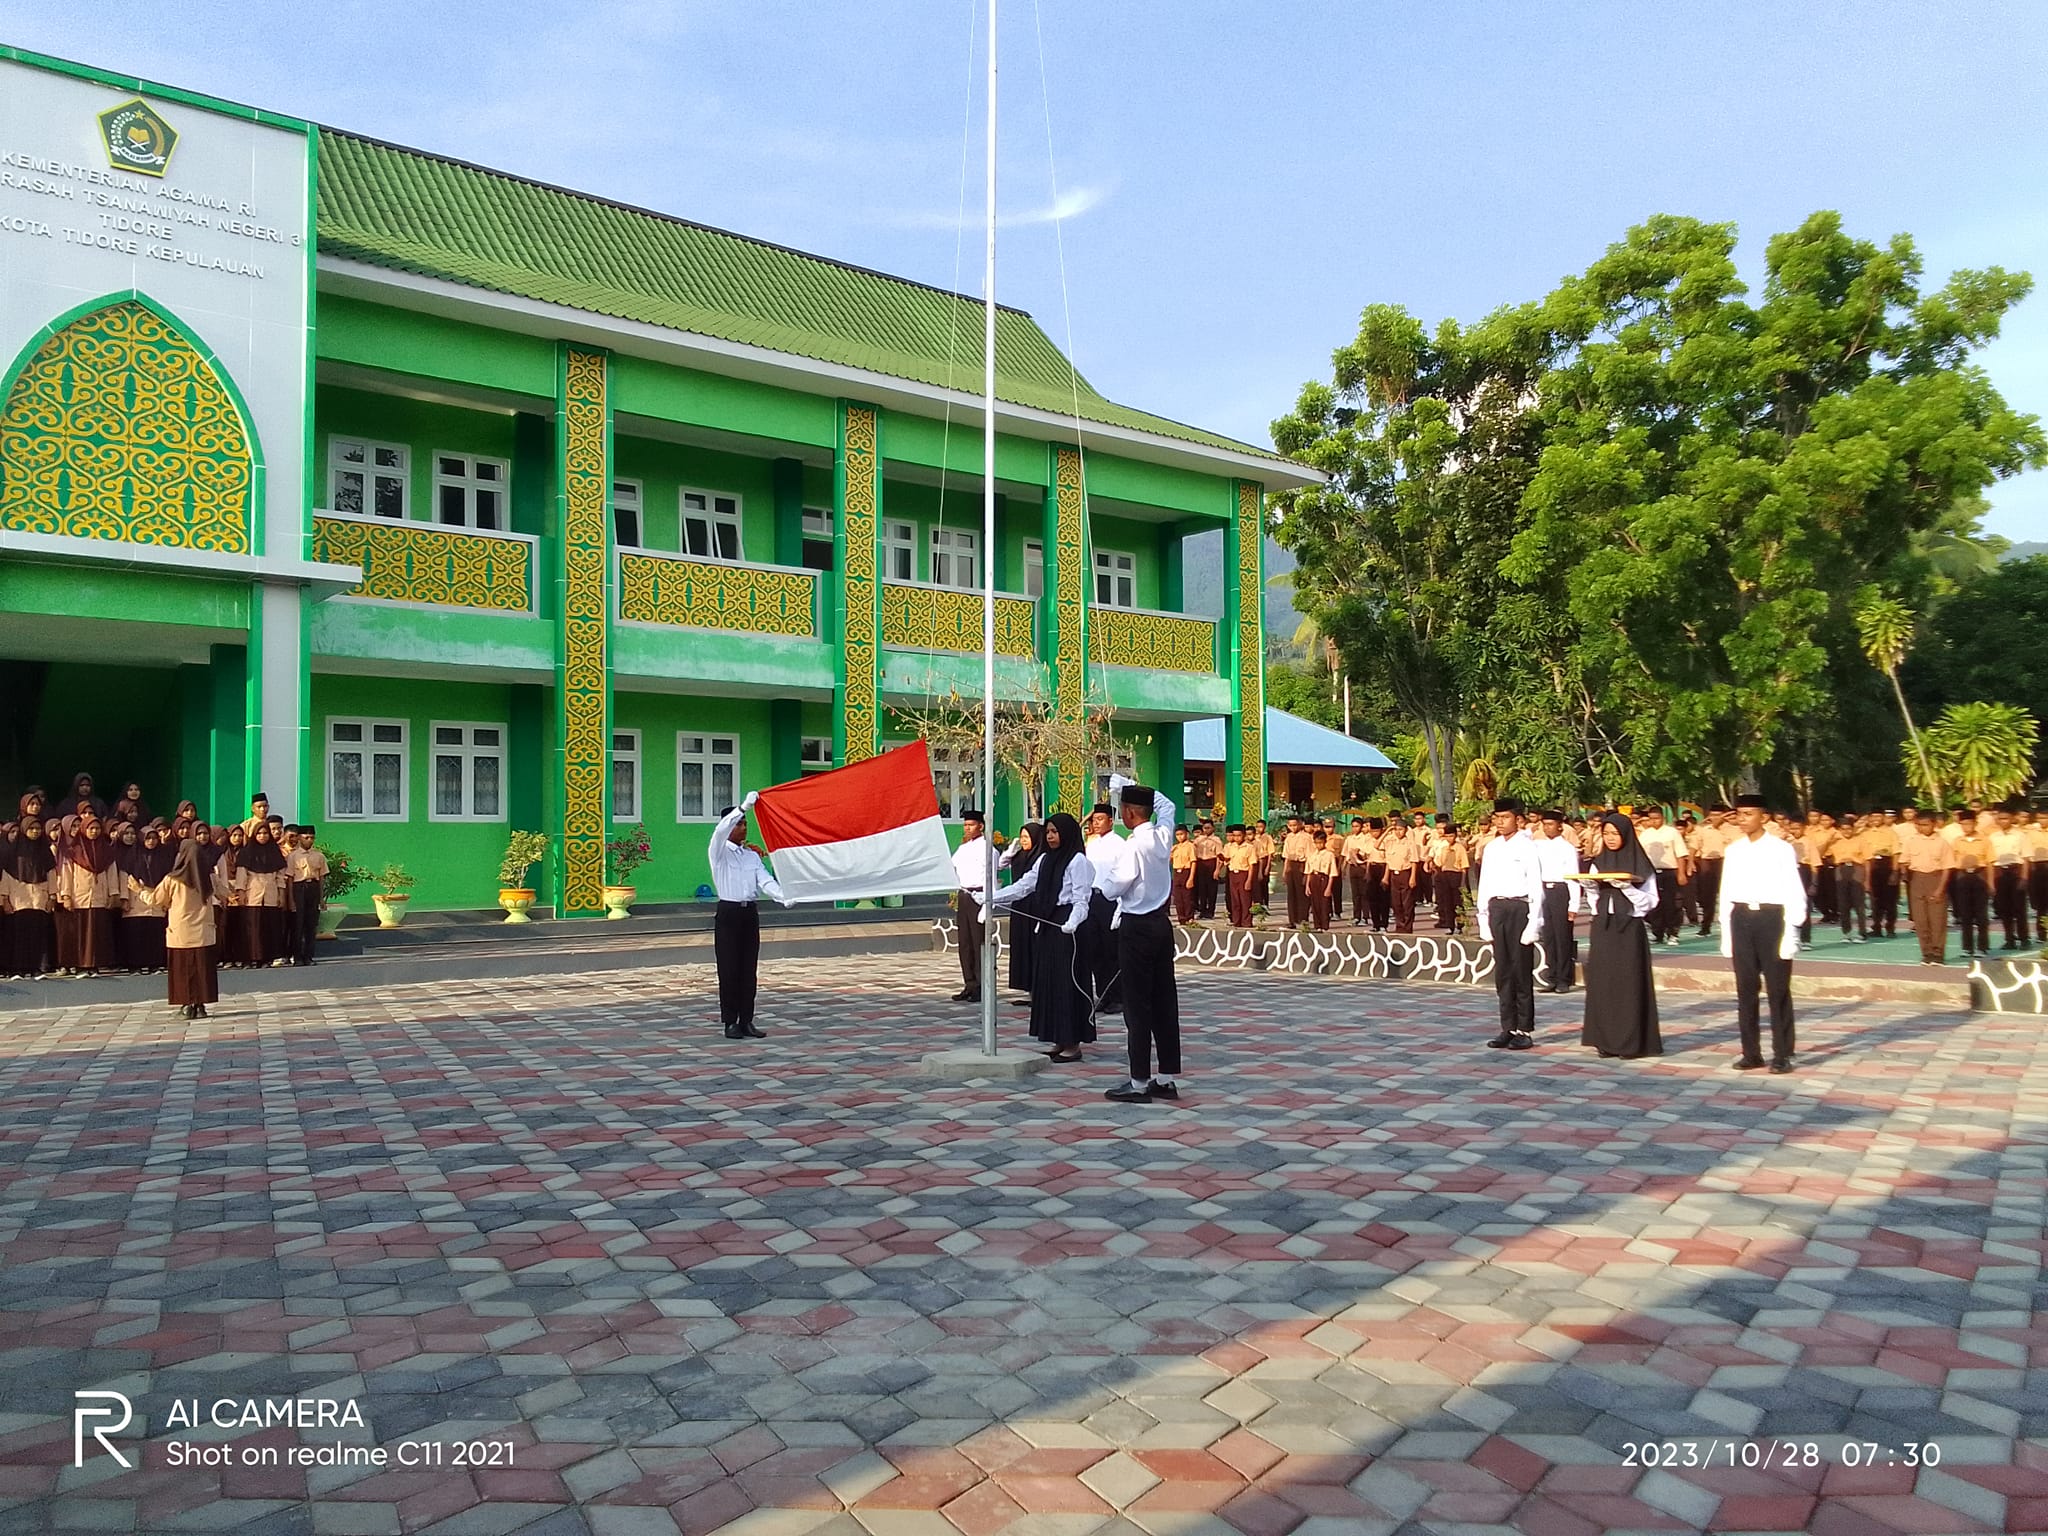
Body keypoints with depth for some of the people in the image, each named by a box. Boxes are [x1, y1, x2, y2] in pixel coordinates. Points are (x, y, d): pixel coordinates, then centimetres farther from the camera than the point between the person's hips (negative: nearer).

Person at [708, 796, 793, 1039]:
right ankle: (730, 1023, 6)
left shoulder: (752, 855, 13)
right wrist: (744, 806, -33)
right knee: (729, 970, -1)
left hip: (750, 912, 5)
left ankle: (746, 1021, 15)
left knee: (749, 970, 7)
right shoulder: (720, 852, -1)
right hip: (728, 912, -5)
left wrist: (783, 897, -20)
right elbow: (721, 830, -24)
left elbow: (765, 880, -1)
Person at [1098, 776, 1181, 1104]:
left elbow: (1112, 890, -15)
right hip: (1162, 924, 8)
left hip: (1136, 928, -8)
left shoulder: (1131, 846, -18)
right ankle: (1167, 1078, 15)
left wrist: (1105, 882, 8)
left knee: (1138, 1006, -3)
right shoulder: (1163, 836, 2)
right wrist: (1128, 786, 21)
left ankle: (1139, 1083, 1)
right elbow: (1167, 805, 23)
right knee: (1165, 1001, 9)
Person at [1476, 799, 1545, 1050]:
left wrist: (1534, 923, -13)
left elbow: (1536, 887, -8)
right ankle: (1508, 1028, 15)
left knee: (1521, 971, -1)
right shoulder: (1491, 847, 11)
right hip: (1496, 908, 6)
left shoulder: (1527, 846, -5)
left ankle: (1524, 1030, 7)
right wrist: (1484, 921, 10)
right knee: (1502, 971, 9)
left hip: (1520, 907, -5)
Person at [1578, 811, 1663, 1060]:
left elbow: (1650, 901, -6)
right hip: (1602, 929, 4)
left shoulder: (1640, 865, -1)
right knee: (1603, 983, 3)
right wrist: (1590, 887, -7)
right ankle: (1606, 1040, 9)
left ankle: (1631, 1043, 3)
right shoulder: (1597, 864, 10)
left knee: (1629, 984, -3)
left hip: (1629, 930, -4)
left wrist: (1626, 887, -18)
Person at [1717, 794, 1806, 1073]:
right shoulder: (1732, 851, 9)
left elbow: (1795, 893, -5)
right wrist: (1726, 936, 9)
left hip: (1771, 917, -4)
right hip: (1741, 917, 4)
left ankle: (1782, 1054, 10)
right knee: (1745, 989, 8)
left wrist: (1790, 934, -10)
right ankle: (1751, 1052, 16)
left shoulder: (1781, 849, -4)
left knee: (1777, 989, 1)